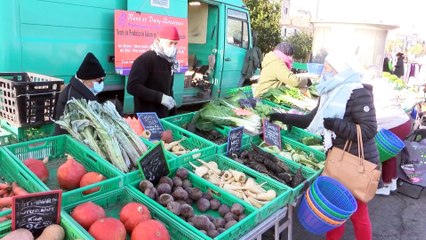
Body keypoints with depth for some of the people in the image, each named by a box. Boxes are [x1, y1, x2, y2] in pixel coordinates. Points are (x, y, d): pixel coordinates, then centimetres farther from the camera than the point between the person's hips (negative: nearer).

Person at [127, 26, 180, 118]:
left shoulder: (169, 61, 11)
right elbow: (132, 87, -21)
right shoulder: (145, 59, -13)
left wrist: (173, 114, 16)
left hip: (164, 116, 7)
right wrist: (160, 97, -25)